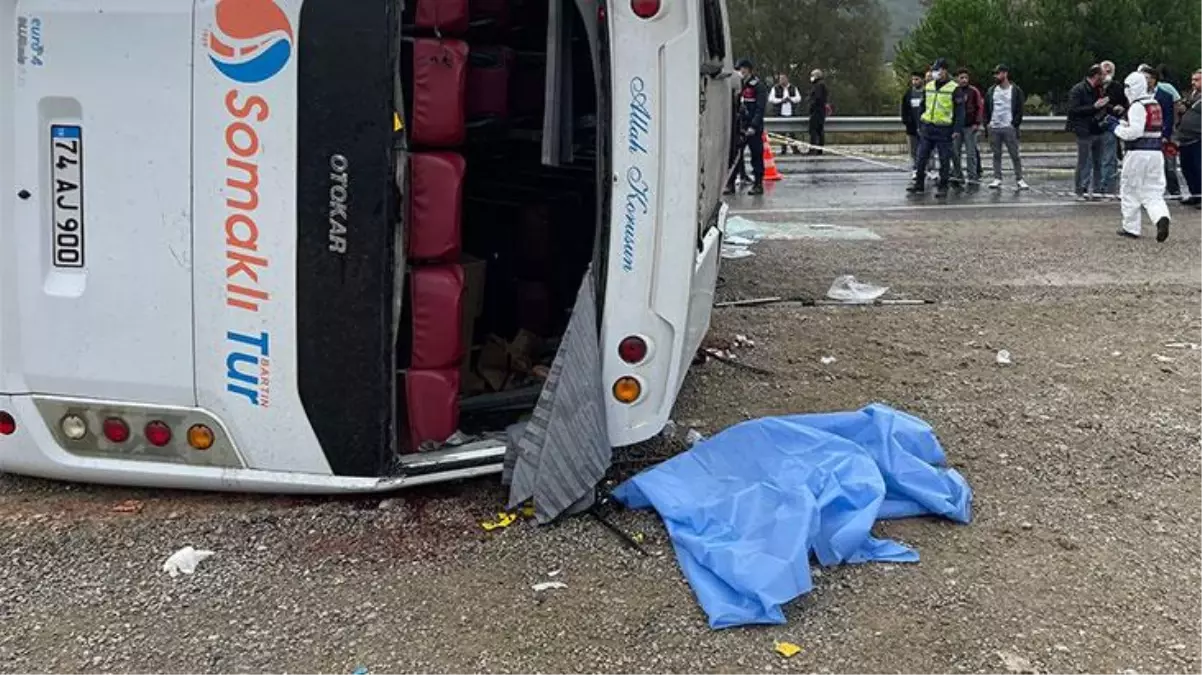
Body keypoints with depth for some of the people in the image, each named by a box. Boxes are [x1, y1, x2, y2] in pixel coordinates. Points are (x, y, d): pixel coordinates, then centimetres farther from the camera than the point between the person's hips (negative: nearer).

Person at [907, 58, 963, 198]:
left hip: (944, 129, -5)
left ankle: (942, 188, 7)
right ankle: (919, 184, 16)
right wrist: (919, 124, 14)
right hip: (927, 127, 5)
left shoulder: (953, 88, -6)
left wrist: (956, 129, -13)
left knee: (944, 160, 1)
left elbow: (960, 110, -7)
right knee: (921, 157, 6)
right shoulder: (929, 86, 11)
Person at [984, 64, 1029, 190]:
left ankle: (1019, 179, 1)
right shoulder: (991, 91, 11)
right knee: (996, 155, 6)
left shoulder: (1016, 90, 1)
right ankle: (997, 179, 10)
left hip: (1009, 128, -3)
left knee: (1014, 154, -2)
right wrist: (987, 122, 3)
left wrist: (1015, 124, -10)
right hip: (994, 128, 3)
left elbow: (1019, 109, -1)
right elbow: (986, 108, 14)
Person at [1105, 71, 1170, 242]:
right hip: (1155, 153, 7)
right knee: (1153, 192, 8)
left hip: (1138, 153, -7)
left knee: (1131, 191, 7)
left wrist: (1115, 127, -5)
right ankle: (1161, 218, -18)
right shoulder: (1155, 104, 15)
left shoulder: (1137, 106, -13)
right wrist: (1120, 122, 18)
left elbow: (1134, 132, -19)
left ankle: (1131, 228, 12)